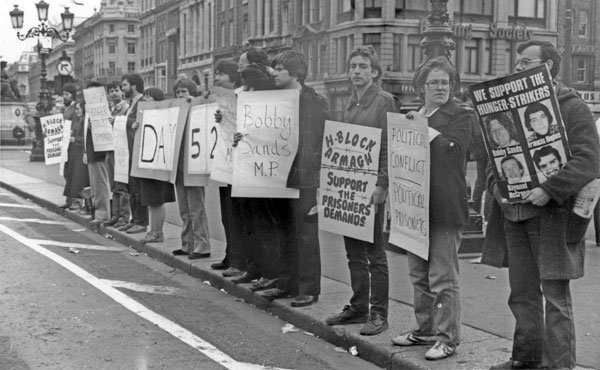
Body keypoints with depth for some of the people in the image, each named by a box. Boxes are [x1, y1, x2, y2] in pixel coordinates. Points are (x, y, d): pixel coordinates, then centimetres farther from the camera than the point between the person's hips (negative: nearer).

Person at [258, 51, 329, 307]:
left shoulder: (316, 103, -8)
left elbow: (327, 139, -10)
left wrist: (318, 170, -16)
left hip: (304, 178, -7)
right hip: (280, 175, 7)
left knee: (306, 235, -1)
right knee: (286, 232, 13)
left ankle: (309, 289, 8)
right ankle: (287, 283, 24)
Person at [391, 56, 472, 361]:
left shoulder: (461, 116, -1)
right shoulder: (413, 116, 18)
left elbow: (452, 148, -17)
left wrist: (423, 128, -14)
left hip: (445, 207, -7)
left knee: (443, 276, -4)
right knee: (418, 274, 15)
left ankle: (447, 338, 6)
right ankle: (425, 329, 28)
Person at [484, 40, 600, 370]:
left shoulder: (572, 107, -5)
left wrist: (550, 190, -24)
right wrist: (496, 184, -1)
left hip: (553, 216, -6)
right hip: (514, 215, 7)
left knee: (555, 296, -3)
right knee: (522, 293, 14)